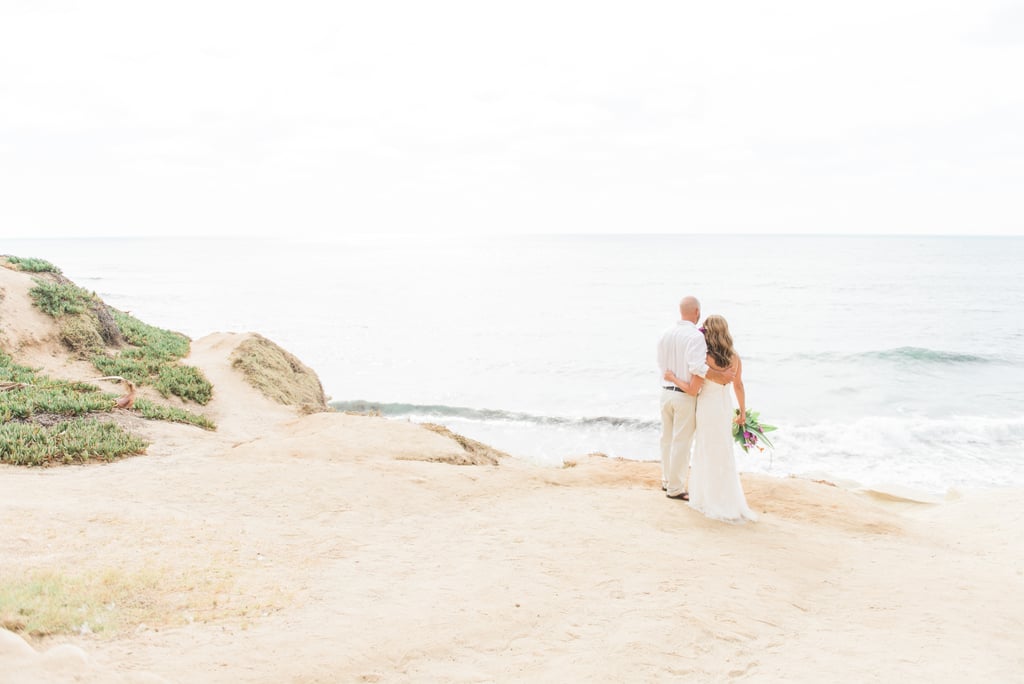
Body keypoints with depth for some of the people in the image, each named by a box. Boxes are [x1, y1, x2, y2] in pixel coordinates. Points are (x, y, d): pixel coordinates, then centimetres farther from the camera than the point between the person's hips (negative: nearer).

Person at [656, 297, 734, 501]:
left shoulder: (666, 334, 5)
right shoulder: (696, 336, -16)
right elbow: (697, 366, -29)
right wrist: (720, 376, -23)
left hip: (666, 392, 7)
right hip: (686, 395, -7)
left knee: (667, 438, 18)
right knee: (682, 442, 3)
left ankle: (667, 480, 32)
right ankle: (675, 488, 11)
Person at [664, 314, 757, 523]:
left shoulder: (705, 359, -20)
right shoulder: (734, 357, -2)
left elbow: (692, 390, -16)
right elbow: (739, 386, 6)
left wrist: (673, 378, -2)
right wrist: (742, 412, 16)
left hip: (708, 408, -6)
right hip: (726, 407, 6)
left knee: (711, 456, 6)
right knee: (724, 454, 17)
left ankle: (719, 505, 15)